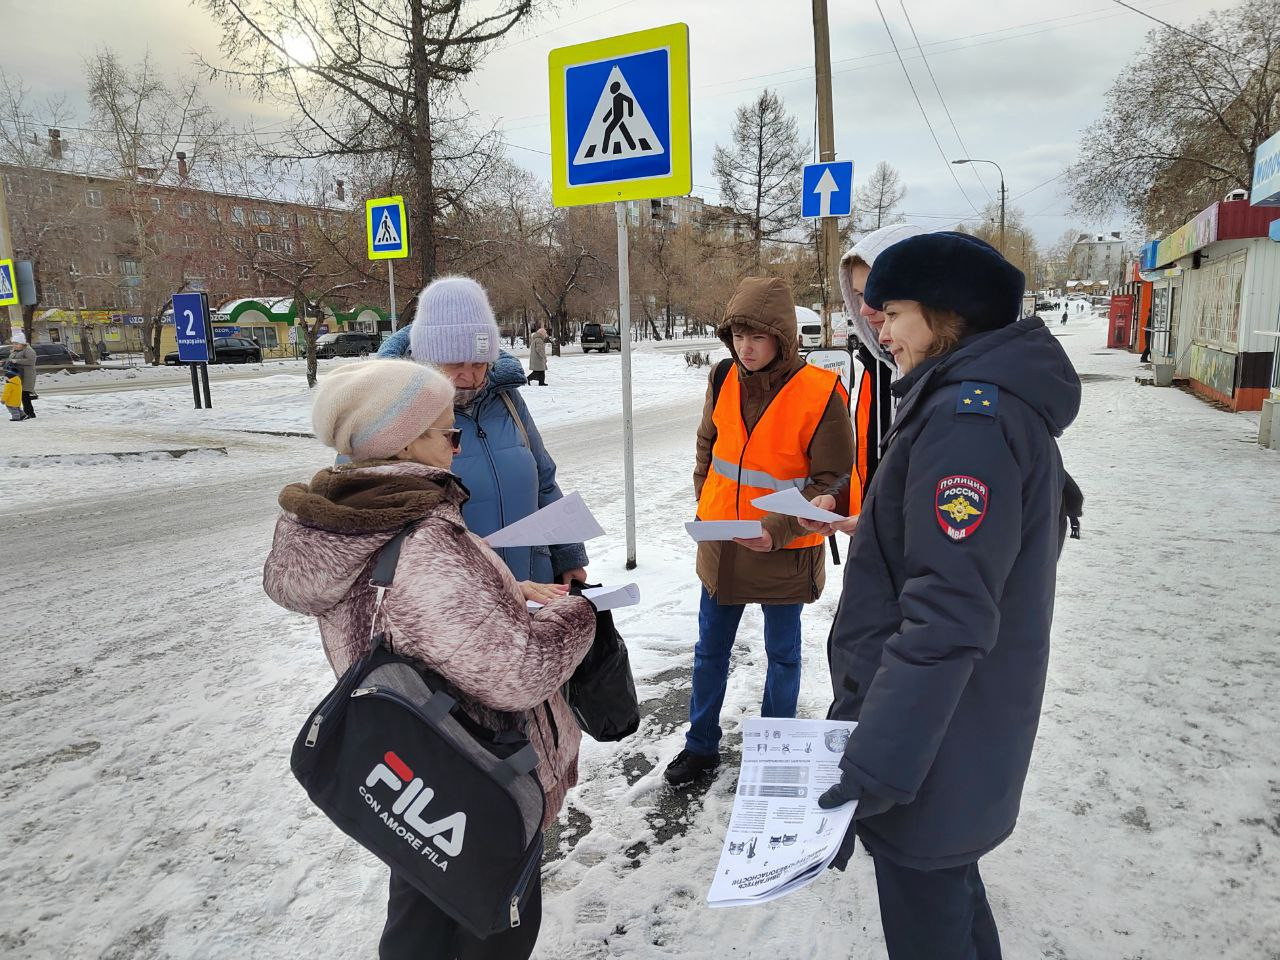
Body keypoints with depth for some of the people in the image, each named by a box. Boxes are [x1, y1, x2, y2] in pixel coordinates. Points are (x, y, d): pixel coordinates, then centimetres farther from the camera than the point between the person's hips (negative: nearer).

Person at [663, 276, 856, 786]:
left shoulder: (820, 392, -17)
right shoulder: (724, 379, -3)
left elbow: (833, 479, -13)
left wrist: (778, 529, -22)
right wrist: (705, 506, 8)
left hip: (784, 552, -4)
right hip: (721, 545, 4)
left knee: (782, 654, 16)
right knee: (710, 650, 16)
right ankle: (701, 746, 36)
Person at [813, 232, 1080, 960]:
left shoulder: (969, 415, -22)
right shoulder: (1008, 403, 10)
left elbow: (947, 614, -28)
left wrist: (880, 763, -27)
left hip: (936, 737, -10)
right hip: (962, 722, 10)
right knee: (945, 881, 26)